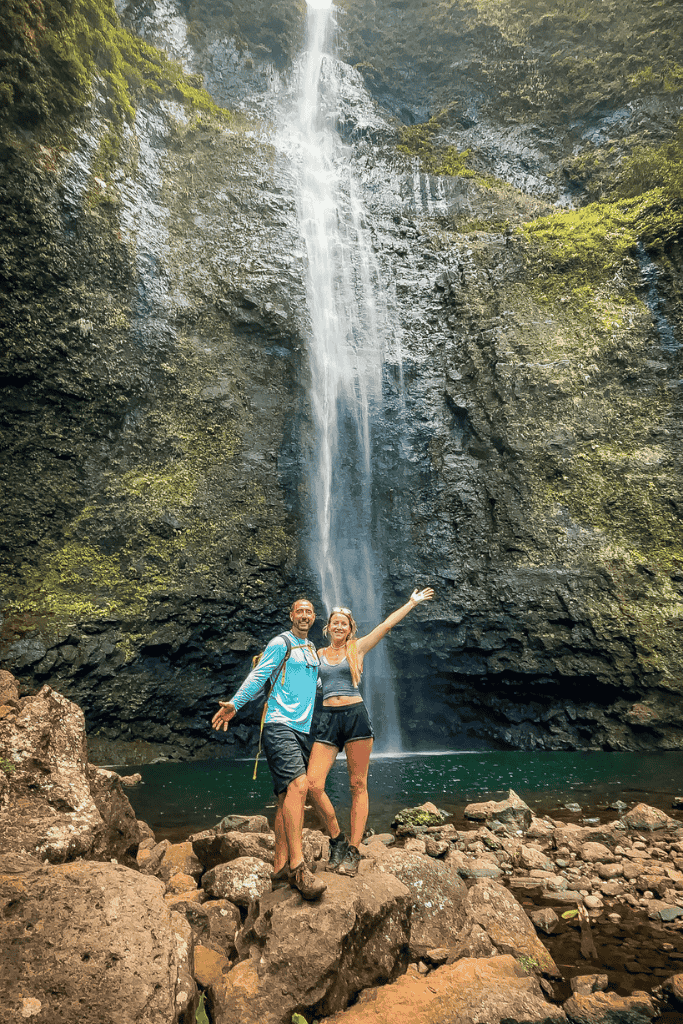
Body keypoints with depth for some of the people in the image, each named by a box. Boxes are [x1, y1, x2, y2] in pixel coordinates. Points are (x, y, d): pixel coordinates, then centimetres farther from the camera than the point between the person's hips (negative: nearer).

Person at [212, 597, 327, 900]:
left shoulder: (311, 649, 22)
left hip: (304, 730, 7)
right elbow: (258, 676, -6)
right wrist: (235, 704, -14)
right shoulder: (281, 643, 0)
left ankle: (281, 867, 6)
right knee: (298, 784, -22)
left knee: (288, 796, 4)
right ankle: (297, 866, -22)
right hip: (280, 725, -7)